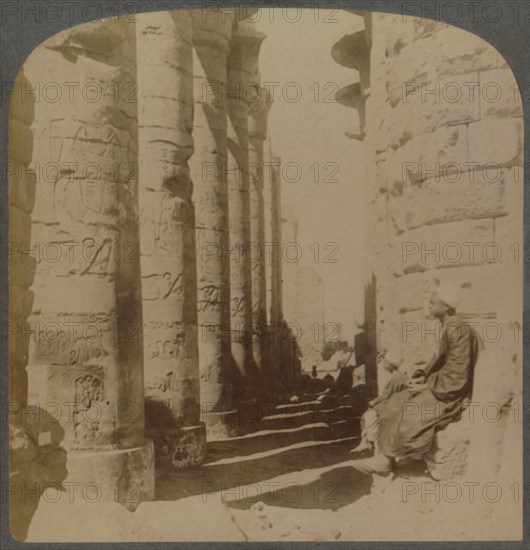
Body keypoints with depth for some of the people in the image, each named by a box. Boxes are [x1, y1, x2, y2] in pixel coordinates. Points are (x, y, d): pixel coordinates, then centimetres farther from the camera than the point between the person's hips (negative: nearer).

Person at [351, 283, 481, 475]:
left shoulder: (458, 330, -20)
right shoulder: (448, 328, 10)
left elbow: (456, 376, -22)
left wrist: (426, 386, -16)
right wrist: (422, 376, 3)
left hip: (452, 393, -10)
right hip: (441, 386, 10)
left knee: (410, 416, -20)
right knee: (395, 404, 0)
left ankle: (386, 459, -2)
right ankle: (384, 456, -3)